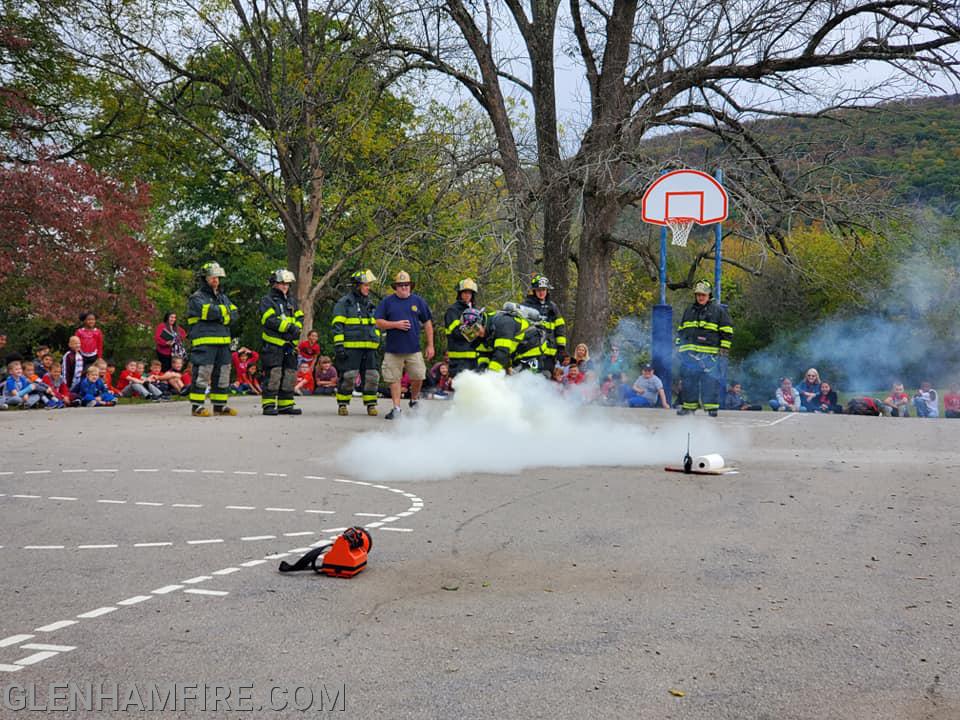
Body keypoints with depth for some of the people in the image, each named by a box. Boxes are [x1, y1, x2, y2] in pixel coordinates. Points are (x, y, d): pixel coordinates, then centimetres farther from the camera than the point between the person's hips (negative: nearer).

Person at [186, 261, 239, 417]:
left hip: (223, 343, 7)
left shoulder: (223, 297, 20)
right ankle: (197, 406, -5)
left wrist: (223, 318, -9)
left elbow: (234, 315, 9)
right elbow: (212, 312, -20)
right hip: (204, 343, -7)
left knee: (222, 374, 10)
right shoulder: (197, 298, -3)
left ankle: (220, 405, 18)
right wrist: (225, 311, -5)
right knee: (202, 374, -9)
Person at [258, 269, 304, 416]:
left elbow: (300, 318, 13)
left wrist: (297, 328, -8)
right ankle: (268, 405, -6)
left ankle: (285, 405, 15)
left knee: (289, 375, 8)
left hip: (289, 345, 7)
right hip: (273, 344, -7)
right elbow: (270, 320, -15)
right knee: (273, 375, -10)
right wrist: (289, 327, -19)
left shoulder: (292, 301, 20)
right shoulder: (267, 301, -2)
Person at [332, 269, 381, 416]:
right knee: (348, 377, -6)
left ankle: (371, 405, 10)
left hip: (369, 348, 6)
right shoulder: (344, 303, 0)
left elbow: (375, 325, 26)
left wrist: (376, 345, 19)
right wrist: (338, 345, -12)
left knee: (371, 376, 1)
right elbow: (337, 326, -5)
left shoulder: (369, 304, 19)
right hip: (350, 347, -5)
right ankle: (342, 404, 6)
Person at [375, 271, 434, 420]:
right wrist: (396, 324, -12)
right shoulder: (387, 302, 5)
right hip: (393, 349, -1)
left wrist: (430, 345, 8)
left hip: (414, 349, 1)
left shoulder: (418, 301, 8)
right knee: (394, 379, 2)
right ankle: (396, 408, 10)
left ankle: (414, 400, 26)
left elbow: (428, 324, 11)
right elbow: (379, 322, 2)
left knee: (418, 377, 0)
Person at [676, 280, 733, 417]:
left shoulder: (718, 310, 5)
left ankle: (712, 406, -2)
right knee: (688, 380, 4)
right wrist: (679, 345, 20)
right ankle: (688, 405, 11)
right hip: (689, 353, 4)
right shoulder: (689, 311, 19)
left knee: (710, 381, -7)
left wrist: (724, 348, -4)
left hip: (710, 354, -4)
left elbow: (727, 331, 3)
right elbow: (680, 330, 27)